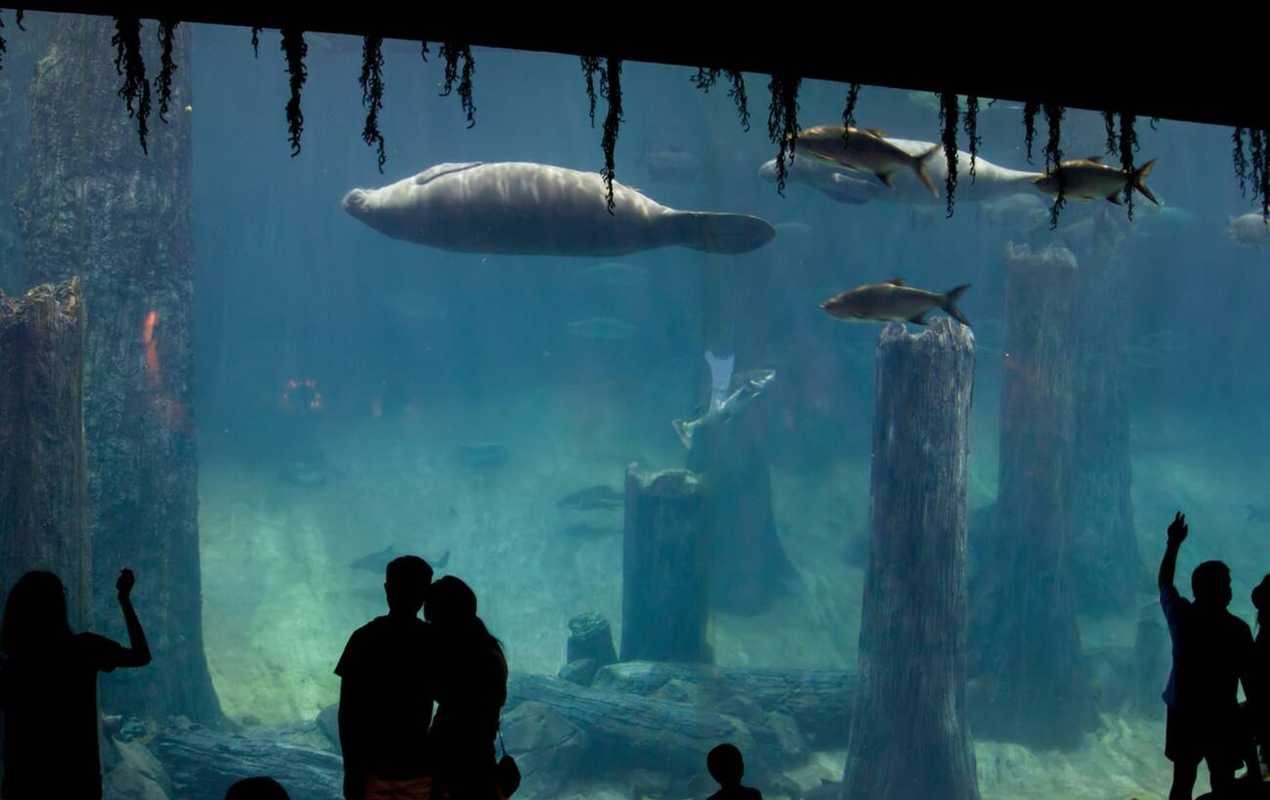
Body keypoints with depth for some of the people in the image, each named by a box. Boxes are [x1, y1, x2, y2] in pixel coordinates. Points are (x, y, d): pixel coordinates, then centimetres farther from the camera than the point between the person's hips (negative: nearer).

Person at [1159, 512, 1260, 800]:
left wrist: (1174, 544, 22)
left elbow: (1164, 582, 14)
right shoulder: (1237, 629, -13)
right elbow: (1249, 679, -11)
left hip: (1184, 715, 3)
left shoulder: (1181, 616, -5)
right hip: (1222, 719, -3)